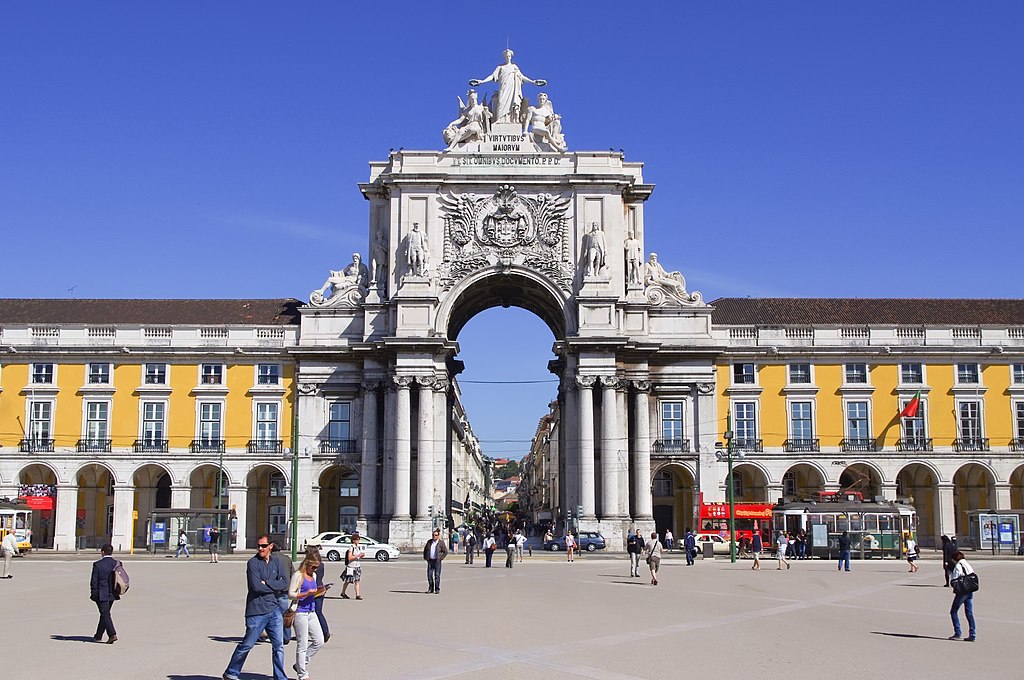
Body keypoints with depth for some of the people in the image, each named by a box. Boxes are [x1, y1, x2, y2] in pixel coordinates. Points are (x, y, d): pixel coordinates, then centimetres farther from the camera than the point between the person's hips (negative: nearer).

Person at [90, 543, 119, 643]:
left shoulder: (97, 564, -12)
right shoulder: (117, 564, 1)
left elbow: (94, 580, -9)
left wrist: (93, 594, 0)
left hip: (101, 594, -5)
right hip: (112, 594, 5)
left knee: (105, 614, -3)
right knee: (104, 614, 17)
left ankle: (112, 635, -17)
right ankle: (98, 636, 26)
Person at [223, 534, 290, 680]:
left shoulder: (275, 563, 10)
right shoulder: (253, 563, -7)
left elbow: (286, 583, 0)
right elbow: (256, 586, -17)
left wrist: (267, 583, -12)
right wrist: (275, 587, -6)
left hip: (274, 609, 5)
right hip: (257, 611, -5)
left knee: (279, 646, 5)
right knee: (247, 644, 3)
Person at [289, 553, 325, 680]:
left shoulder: (313, 575, 13)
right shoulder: (298, 575, -10)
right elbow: (291, 594, -12)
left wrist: (318, 593, 3)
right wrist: (307, 593, -23)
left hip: (311, 612, 8)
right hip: (300, 613, -8)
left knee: (319, 641, 6)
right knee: (302, 645, -1)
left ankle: (300, 664, 21)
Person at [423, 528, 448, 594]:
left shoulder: (441, 543, -3)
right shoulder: (429, 542, 9)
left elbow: (446, 552, -2)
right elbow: (425, 550, 20)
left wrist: (440, 558, -8)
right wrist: (425, 557, 10)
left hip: (437, 561, -4)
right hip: (430, 561, 4)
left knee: (437, 576, -3)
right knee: (429, 575, 3)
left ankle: (437, 590, 3)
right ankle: (430, 588, 13)